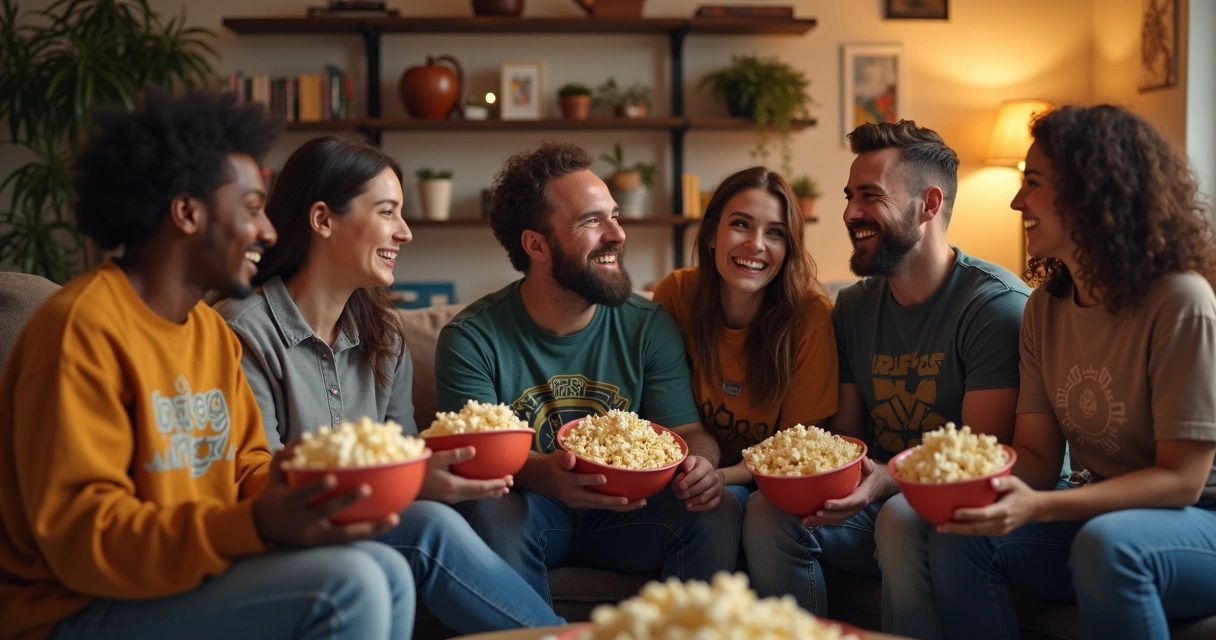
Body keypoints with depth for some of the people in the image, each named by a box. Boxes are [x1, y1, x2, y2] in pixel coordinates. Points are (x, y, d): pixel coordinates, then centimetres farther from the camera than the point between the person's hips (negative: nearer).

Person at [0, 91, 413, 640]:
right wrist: (257, 528, -34)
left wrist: (309, 497, -12)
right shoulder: (84, 327, -17)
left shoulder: (214, 330, 11)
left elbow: (246, 467, 12)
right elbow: (79, 536, -23)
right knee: (348, 585, -22)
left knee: (386, 572, -6)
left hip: (197, 579, 9)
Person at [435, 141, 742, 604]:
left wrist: (699, 464, -26)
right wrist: (544, 476, -39)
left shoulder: (650, 327, 1)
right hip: (532, 507, -2)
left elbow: (688, 430, 1)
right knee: (492, 515, -35)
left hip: (622, 511, 2)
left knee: (715, 513, -24)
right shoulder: (473, 339, -10)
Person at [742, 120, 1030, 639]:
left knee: (901, 519, -36)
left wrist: (889, 479, -32)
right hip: (875, 503, 5)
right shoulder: (854, 306, 10)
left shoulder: (996, 304, -12)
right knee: (768, 512, -20)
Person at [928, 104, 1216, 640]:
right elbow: (1037, 453, 2)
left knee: (1105, 544, -36)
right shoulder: (1045, 308, 4)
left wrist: (1038, 506, -30)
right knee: (958, 537, -17)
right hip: (1095, 511, 6)